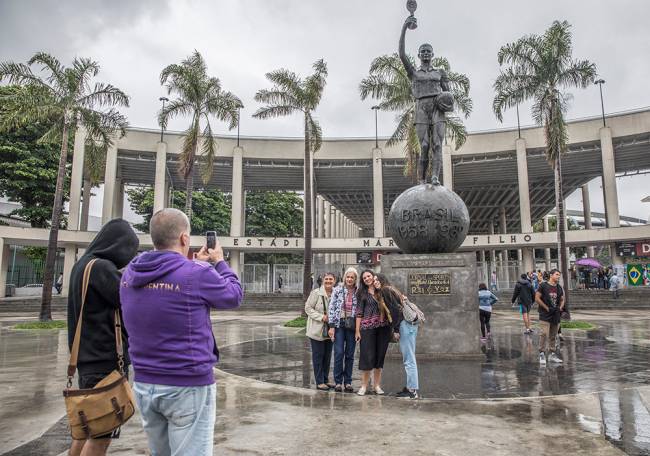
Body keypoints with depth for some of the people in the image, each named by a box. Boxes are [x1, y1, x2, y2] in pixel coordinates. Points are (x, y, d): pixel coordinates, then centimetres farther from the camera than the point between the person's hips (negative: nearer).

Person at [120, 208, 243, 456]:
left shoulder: (131, 273, 1)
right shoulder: (197, 273, -18)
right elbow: (234, 295, 0)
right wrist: (219, 263, 14)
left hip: (144, 384, 7)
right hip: (189, 386, -7)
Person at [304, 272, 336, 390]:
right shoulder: (316, 293, -11)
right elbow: (308, 308, -10)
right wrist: (321, 317, -17)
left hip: (329, 330, 5)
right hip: (317, 330, -5)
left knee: (327, 356, 12)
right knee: (318, 356, 1)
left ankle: (325, 380, 24)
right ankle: (319, 382, 9)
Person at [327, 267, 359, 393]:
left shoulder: (358, 293, 5)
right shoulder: (337, 290, 1)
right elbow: (331, 308, 0)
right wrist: (331, 326, -6)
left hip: (352, 326, 2)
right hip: (339, 324, -2)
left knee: (350, 355, 6)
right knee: (339, 353, -5)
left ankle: (348, 382, 17)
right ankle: (338, 382, 7)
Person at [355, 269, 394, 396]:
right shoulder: (362, 293, 5)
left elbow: (389, 308, 13)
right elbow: (359, 312, 3)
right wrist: (357, 330, -2)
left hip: (383, 327, 2)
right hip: (367, 327, -2)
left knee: (380, 356, 7)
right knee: (367, 356, -2)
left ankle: (377, 385, 17)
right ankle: (364, 386, 8)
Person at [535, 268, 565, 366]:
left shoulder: (559, 288, 12)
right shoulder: (543, 286, -6)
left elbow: (562, 300, 20)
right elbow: (537, 298, -9)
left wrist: (560, 308, 2)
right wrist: (547, 308, -11)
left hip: (556, 315, 6)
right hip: (545, 315, -6)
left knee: (553, 336, 12)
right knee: (544, 334, -13)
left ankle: (551, 355, 21)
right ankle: (542, 354, -6)